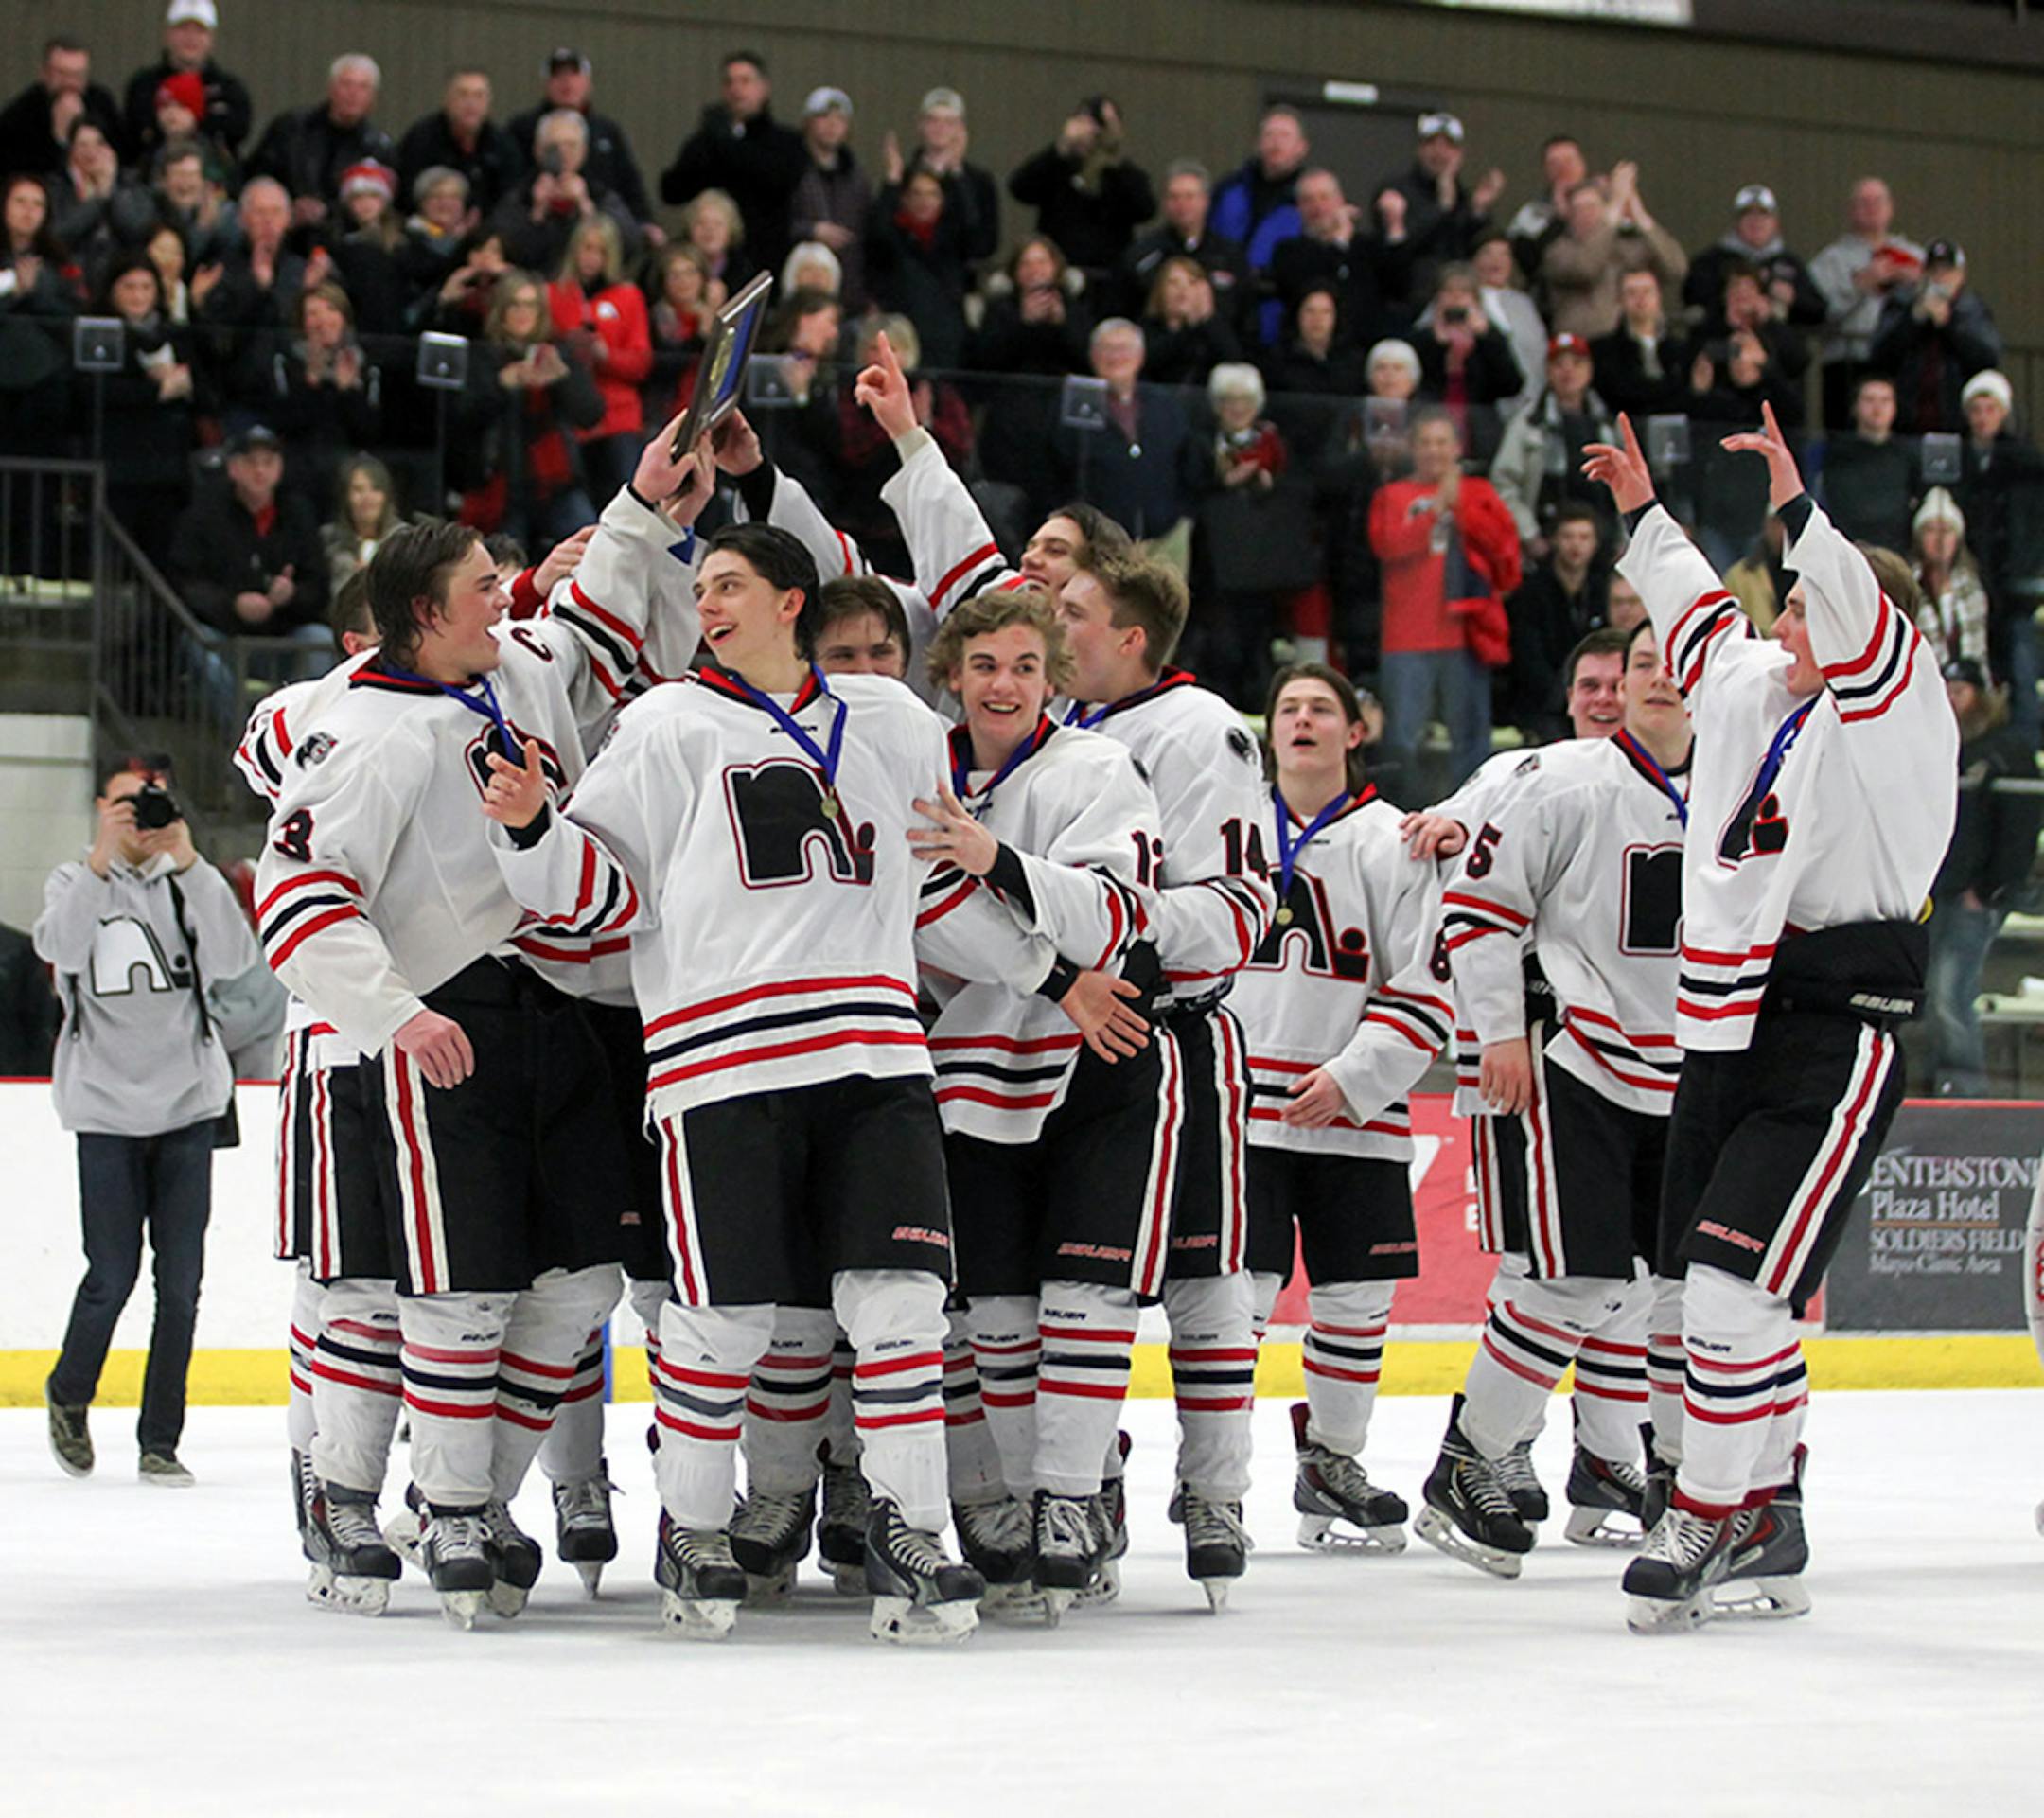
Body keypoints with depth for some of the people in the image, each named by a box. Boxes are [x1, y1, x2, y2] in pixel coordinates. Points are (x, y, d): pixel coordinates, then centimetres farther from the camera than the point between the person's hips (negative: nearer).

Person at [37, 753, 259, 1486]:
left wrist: (187, 862, -18)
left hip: (187, 1104, 2)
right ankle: (69, 1396, 23)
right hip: (106, 1109, -1)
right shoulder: (76, 883, 5)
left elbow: (234, 958, -11)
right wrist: (102, 858, -24)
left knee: (180, 1279, -2)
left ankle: (159, 1441, 5)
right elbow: (59, 947, -16)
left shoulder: (189, 884, 7)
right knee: (113, 1274, -4)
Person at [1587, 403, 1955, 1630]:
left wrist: (1794, 507, -34)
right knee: (1687, 1295, 8)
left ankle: (1709, 1526, -11)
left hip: (1834, 1038, -8)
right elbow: (1699, 615, 37)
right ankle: (1767, 1522, 17)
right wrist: (1646, 514, 43)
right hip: (1721, 1036, 8)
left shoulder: (1899, 715, -5)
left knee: (1735, 1287, -17)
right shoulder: (1750, 693, 16)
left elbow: (1863, 628, -25)